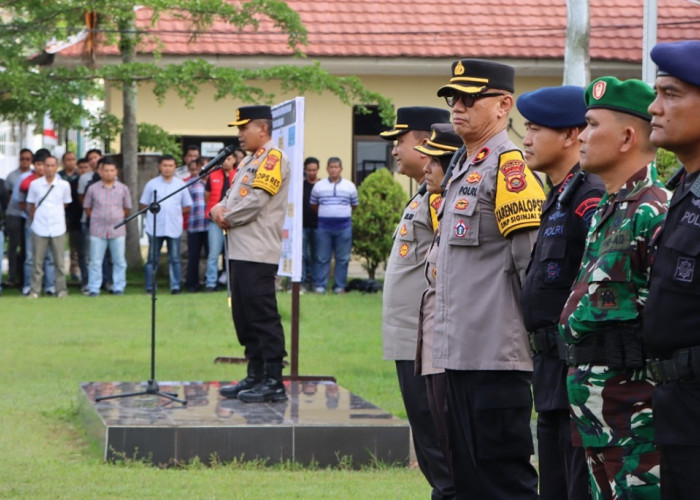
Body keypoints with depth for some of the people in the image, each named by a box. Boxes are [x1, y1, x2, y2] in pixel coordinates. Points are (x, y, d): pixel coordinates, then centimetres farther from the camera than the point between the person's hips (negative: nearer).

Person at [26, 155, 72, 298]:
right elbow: (32, 206, 10)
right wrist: (34, 219, 9)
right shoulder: (35, 184, 1)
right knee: (38, 260, 2)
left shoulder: (64, 185, 2)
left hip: (58, 228, 0)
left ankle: (61, 289, 9)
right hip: (39, 228, 0)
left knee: (59, 261, 2)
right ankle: (35, 290, 7)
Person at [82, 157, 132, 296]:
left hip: (118, 230, 1)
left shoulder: (123, 189, 2)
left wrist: (118, 219, 6)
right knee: (95, 261, 2)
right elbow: (87, 208, 9)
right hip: (98, 231, -1)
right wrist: (97, 218, 3)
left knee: (119, 261, 5)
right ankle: (94, 288, 7)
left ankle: (118, 287, 13)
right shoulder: (93, 189, 0)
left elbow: (127, 209, 11)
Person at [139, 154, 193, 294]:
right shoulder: (152, 184, 7)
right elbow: (143, 205, 10)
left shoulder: (180, 184, 9)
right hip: (155, 228, -1)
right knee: (153, 258, 2)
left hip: (174, 228, 1)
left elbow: (188, 206, 13)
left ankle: (175, 286, 3)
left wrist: (176, 212, 0)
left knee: (174, 259, 0)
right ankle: (149, 287, 6)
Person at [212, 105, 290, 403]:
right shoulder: (249, 162, 21)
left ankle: (273, 382, -7)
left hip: (258, 255, -10)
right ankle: (255, 377, 18)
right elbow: (232, 198, 22)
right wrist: (219, 210, 0)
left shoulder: (273, 160, -10)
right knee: (244, 319, 12)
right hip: (239, 252, 10)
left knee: (263, 317, -9)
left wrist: (227, 219, -4)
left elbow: (254, 203, -18)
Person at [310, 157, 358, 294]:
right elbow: (313, 204, 16)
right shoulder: (319, 186, 7)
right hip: (324, 226, 0)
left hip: (344, 226, 0)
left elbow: (354, 205, 16)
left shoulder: (349, 186, 8)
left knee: (342, 258, 1)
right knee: (322, 258, 0)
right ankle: (320, 286, 4)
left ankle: (340, 286, 7)